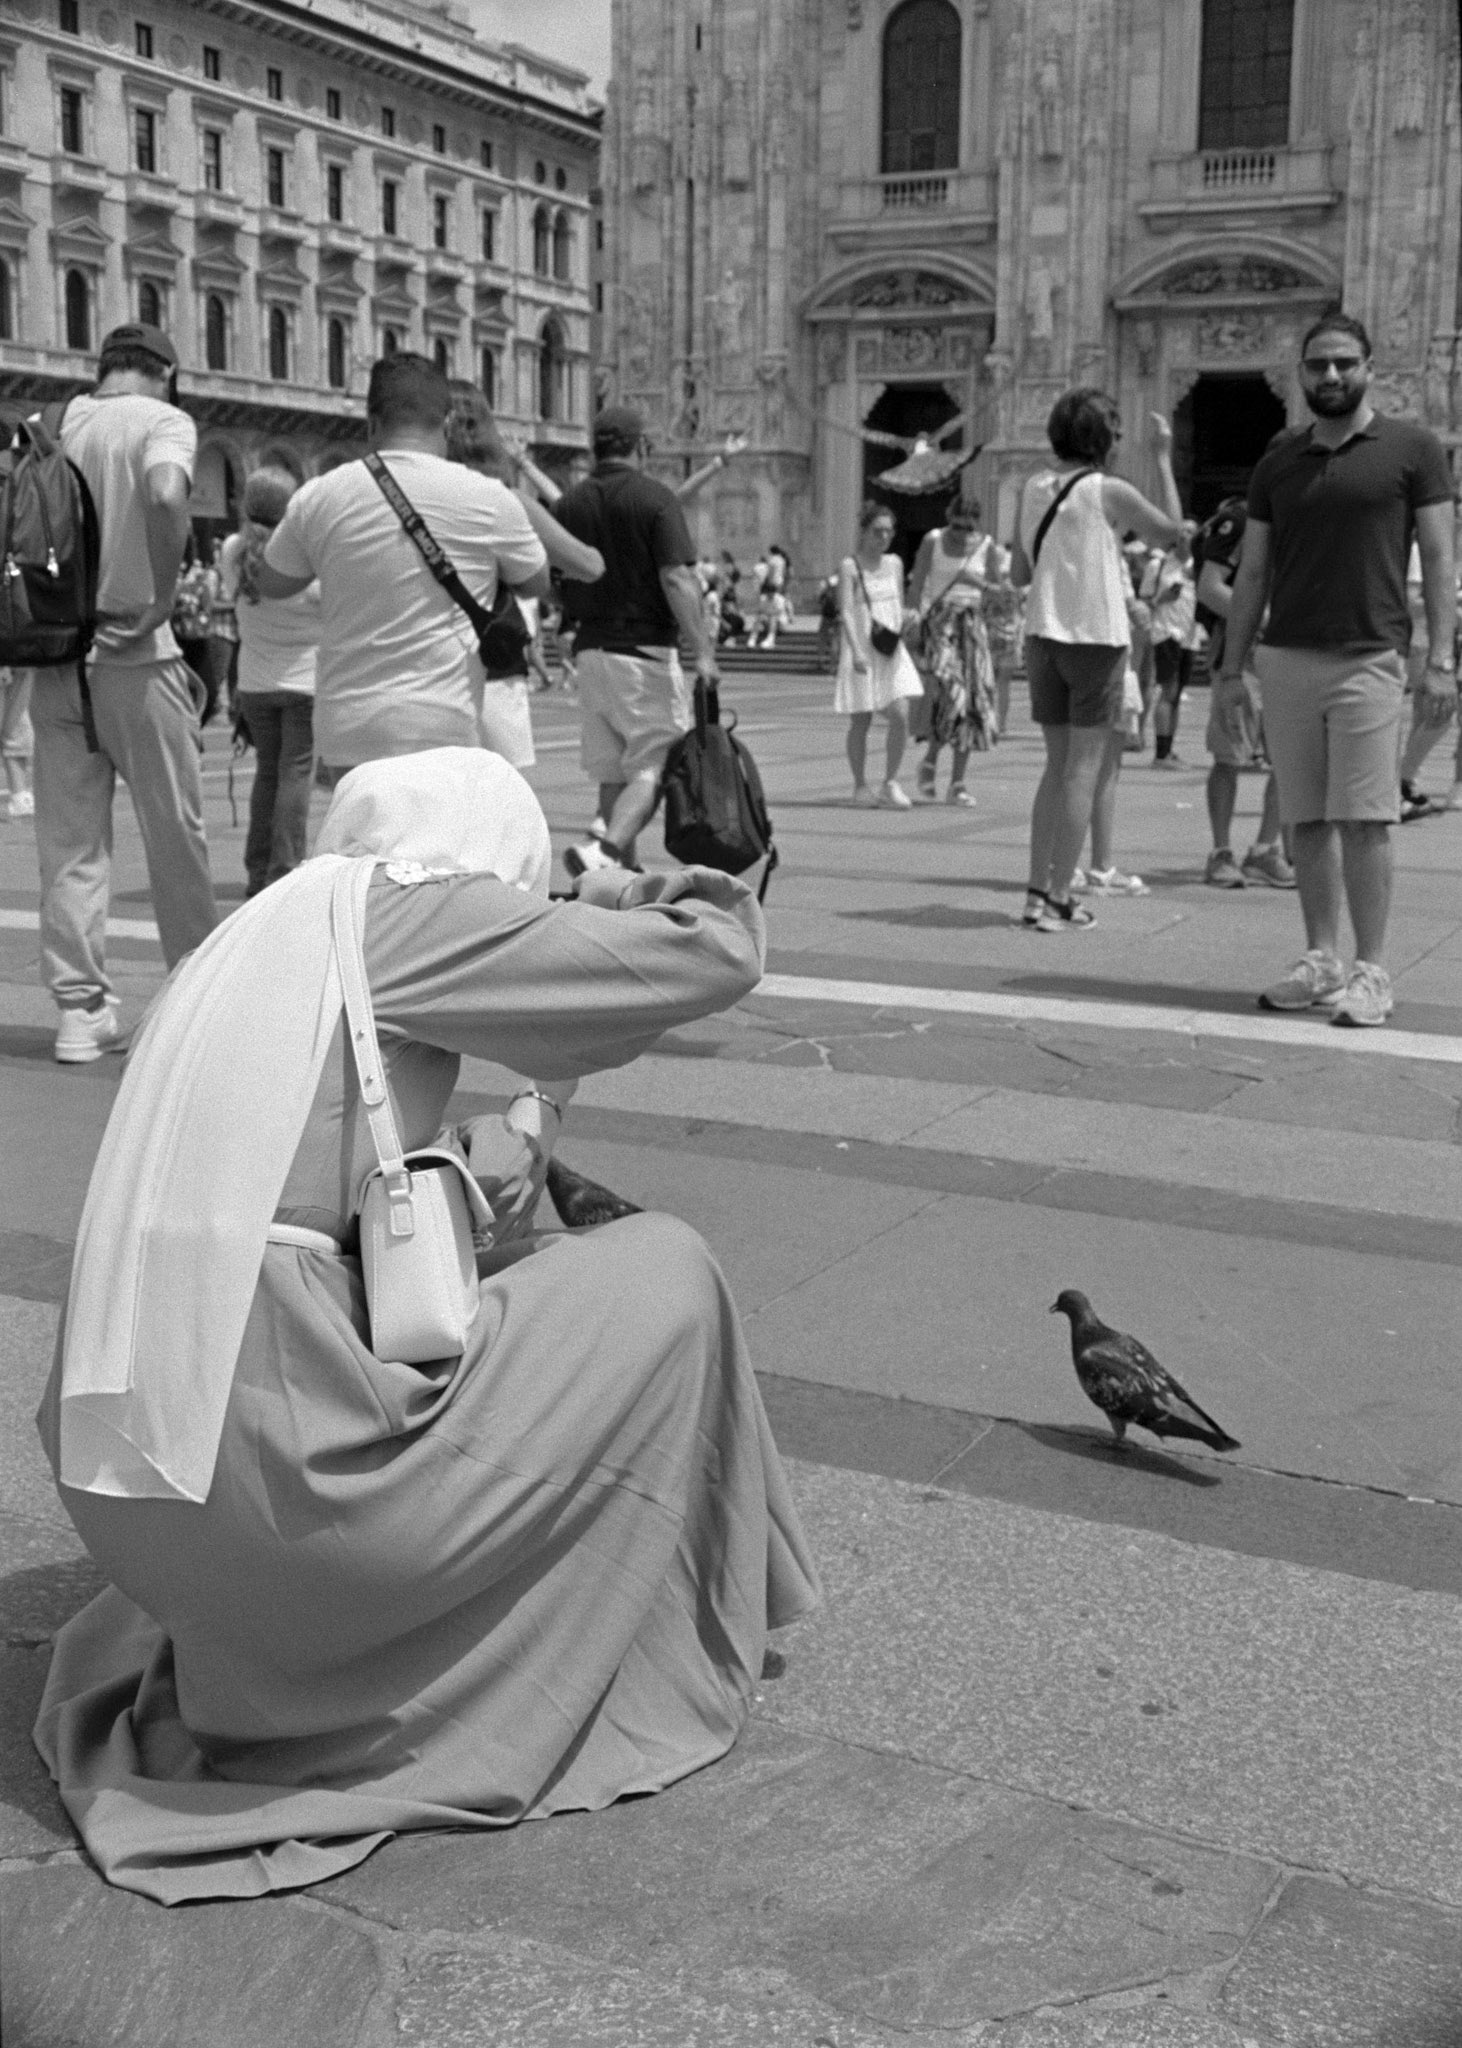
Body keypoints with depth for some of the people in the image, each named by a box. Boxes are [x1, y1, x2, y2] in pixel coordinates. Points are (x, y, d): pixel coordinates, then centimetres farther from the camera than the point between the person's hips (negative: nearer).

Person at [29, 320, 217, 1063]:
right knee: (175, 831, 7)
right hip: (133, 654, -4)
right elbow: (165, 496, -24)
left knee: (68, 841, 7)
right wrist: (161, 602, -16)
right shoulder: (163, 421, -4)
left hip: (55, 653, 4)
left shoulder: (55, 424, 10)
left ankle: (80, 1008, 6)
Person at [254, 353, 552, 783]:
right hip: (441, 732, -3)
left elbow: (270, 584, 21)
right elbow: (538, 582, 17)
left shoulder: (318, 497, 4)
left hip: (343, 732, 3)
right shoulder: (486, 498, -2)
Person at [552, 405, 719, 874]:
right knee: (652, 769, -5)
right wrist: (702, 650, -17)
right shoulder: (655, 499, -7)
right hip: (646, 652, -6)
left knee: (612, 775, 12)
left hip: (590, 651, 6)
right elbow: (676, 579, -16)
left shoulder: (568, 505, 8)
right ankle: (604, 850, -26)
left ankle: (625, 871, 14)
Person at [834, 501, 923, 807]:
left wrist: (905, 616, -5)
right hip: (861, 651, -4)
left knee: (900, 715, -9)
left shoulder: (894, 563, 9)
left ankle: (890, 782, 4)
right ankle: (860, 787, 18)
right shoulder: (850, 566, -7)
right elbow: (846, 612, -15)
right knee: (861, 722, 3)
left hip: (892, 648, 4)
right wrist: (857, 652, -26)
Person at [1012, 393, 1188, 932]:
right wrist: (1163, 458, 6)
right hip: (1095, 638, -5)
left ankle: (1038, 891, 10)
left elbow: (1020, 573, 10)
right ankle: (1059, 897, -3)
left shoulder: (1034, 488, 5)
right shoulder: (1108, 492, -10)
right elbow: (1172, 532, 2)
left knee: (1057, 764, 13)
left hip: (1043, 635, 5)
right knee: (1083, 768, -1)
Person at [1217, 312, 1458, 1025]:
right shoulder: (1277, 465, 14)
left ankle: (1370, 972, -2)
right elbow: (1252, 572, 16)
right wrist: (1232, 664, 10)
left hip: (1369, 659, -4)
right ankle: (1320, 961, 13)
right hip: (1286, 659, 4)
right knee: (1307, 821, 5)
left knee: (1364, 820, -7)